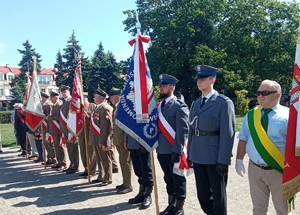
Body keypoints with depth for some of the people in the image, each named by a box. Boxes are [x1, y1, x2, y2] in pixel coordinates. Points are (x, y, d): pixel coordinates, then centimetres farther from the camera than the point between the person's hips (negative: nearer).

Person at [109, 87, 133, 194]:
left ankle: (128, 185, 8)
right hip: (118, 139, 9)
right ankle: (125, 183, 28)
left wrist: (125, 140, -22)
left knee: (125, 161, -2)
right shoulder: (115, 107, 14)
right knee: (122, 161, 16)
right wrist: (114, 137, 16)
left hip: (123, 140, -9)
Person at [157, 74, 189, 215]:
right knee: (168, 179, 18)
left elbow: (183, 130, -15)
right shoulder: (159, 106, 11)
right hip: (162, 151, 7)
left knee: (178, 180, 7)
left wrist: (177, 151, -19)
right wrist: (156, 146, 9)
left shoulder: (179, 106, -9)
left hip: (173, 151, -7)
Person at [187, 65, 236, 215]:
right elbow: (191, 130, 12)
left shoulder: (224, 103, -9)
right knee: (202, 194, 15)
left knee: (218, 195, 11)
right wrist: (190, 155, 11)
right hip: (198, 157, 6)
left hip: (215, 158, -6)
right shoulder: (195, 103, 11)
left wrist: (223, 160, -16)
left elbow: (228, 133, -13)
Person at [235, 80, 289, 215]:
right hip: (254, 169, 3)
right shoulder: (250, 115, 4)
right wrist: (239, 160, 2)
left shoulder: (287, 116, -10)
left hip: (278, 171, -3)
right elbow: (243, 139, 8)